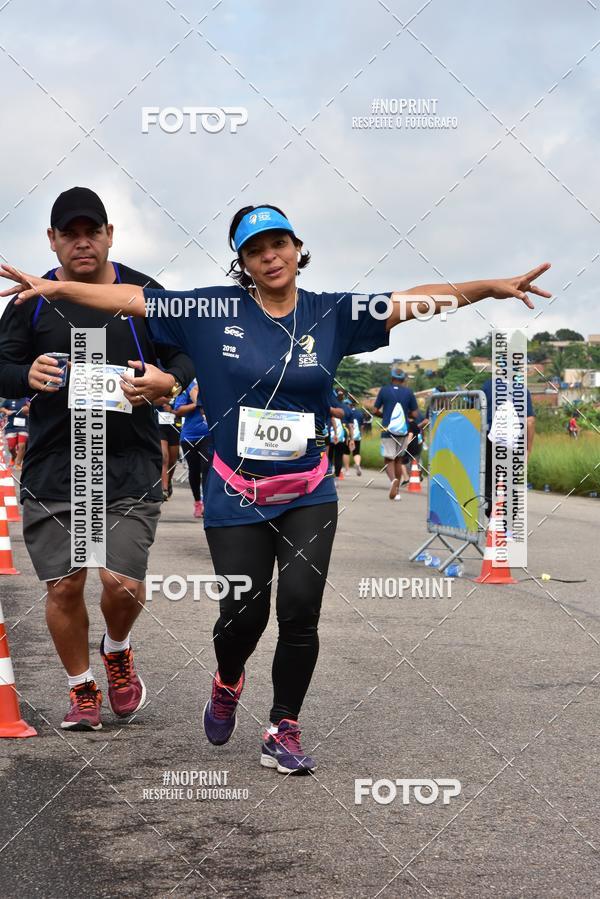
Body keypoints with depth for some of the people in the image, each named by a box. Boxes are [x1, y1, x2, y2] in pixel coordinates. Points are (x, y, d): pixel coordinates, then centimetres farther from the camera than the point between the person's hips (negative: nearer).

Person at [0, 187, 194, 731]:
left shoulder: (145, 293, 5)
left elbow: (186, 356, 8)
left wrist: (167, 381, -15)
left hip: (130, 468, -1)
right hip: (52, 471, 1)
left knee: (124, 583, -10)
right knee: (63, 586, 3)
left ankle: (117, 650, 25)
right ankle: (82, 688, 25)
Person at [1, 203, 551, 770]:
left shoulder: (330, 315, 0)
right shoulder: (215, 310, -3)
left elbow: (409, 302, -5)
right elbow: (132, 298, -2)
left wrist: (490, 287, -15)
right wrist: (55, 288, -8)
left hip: (309, 495, 1)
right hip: (236, 498, -1)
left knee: (299, 609, -9)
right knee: (243, 613, 0)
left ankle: (282, 733, 7)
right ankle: (227, 683, 36)